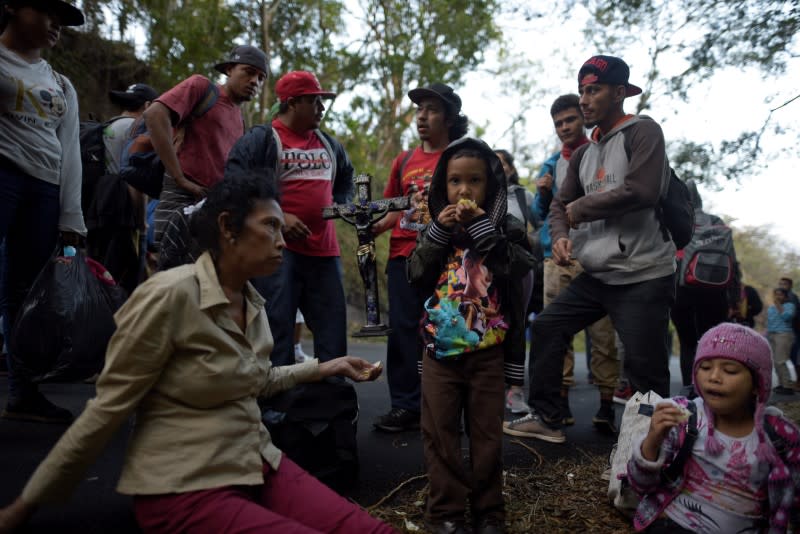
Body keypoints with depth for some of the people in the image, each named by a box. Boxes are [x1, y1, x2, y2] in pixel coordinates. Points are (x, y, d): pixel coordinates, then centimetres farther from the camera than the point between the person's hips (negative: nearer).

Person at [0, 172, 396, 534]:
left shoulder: (253, 303, 8)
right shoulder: (169, 295, -17)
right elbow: (108, 408, -11)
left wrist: (323, 368, 15)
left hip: (259, 467, 7)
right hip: (186, 488, -6)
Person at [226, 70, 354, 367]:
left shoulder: (328, 143, 17)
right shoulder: (260, 139, -4)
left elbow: (346, 179, 33)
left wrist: (340, 206, 13)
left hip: (324, 249, 6)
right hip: (278, 248, -6)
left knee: (332, 328, 8)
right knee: (277, 326, -4)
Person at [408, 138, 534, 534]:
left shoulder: (506, 229, 0)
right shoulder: (436, 228, 6)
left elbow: (516, 270, -17)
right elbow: (416, 276, -4)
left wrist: (482, 225, -18)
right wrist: (438, 231, -13)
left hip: (488, 353, -1)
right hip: (440, 350, 2)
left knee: (486, 434, 10)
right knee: (440, 434, 7)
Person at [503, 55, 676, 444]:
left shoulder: (642, 132, -5)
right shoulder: (582, 154, 16)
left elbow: (642, 191, -20)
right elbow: (560, 204, 18)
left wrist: (580, 209, -8)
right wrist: (560, 235, -6)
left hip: (645, 276, -8)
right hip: (597, 275, 8)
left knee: (645, 368, -6)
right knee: (546, 327, 8)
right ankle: (546, 418, 18)